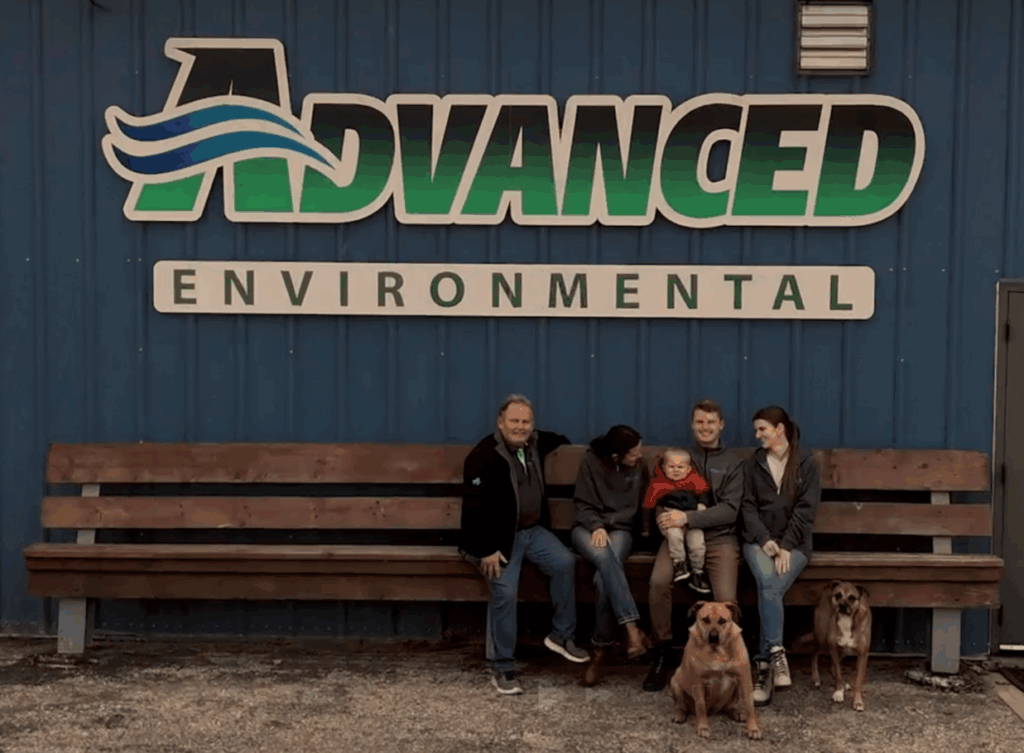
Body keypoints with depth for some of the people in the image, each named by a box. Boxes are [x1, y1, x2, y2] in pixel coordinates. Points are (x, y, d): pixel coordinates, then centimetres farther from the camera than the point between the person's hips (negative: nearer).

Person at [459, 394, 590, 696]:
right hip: (499, 537, -7)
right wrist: (487, 551, -22)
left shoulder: (535, 444, 5)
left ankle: (561, 636, 3)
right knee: (505, 593, -22)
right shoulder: (484, 456, -18)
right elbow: (475, 508, -20)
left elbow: (560, 441, 30)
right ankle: (502, 669, -9)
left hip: (533, 529, 7)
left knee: (565, 562, -14)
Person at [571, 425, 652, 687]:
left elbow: (639, 508, 10)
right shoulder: (591, 460, -6)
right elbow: (582, 503, -3)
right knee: (604, 556, -38)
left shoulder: (640, 467, 1)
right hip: (588, 527, -1)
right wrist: (596, 526, -19)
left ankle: (599, 654, -25)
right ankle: (632, 629, -43)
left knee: (604, 578, -31)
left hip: (620, 529, 1)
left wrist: (608, 522, -3)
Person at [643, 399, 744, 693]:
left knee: (726, 597, -27)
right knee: (658, 581, -29)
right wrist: (665, 518, -9)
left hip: (719, 536, -1)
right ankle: (663, 652, -11)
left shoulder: (733, 463, 10)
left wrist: (688, 518, -17)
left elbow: (730, 510, -3)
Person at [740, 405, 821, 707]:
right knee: (767, 583, -31)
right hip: (759, 539, 2)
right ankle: (775, 654, -35)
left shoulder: (806, 463, 3)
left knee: (770, 588, -29)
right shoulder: (754, 465, 12)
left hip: (793, 543, -1)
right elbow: (748, 507, 5)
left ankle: (763, 664, -27)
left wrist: (785, 546, -15)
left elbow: (805, 509, -4)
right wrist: (766, 541, -11)